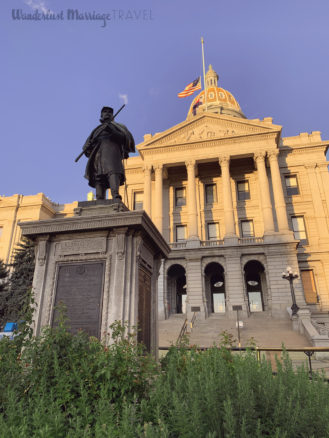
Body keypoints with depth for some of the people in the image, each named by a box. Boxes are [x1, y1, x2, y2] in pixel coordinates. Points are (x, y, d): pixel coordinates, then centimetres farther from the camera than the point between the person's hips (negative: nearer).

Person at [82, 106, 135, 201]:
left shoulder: (116, 126, 28)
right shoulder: (96, 130, 36)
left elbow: (126, 138, 7)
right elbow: (86, 148, 27)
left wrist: (112, 132, -6)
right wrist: (90, 143, 2)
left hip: (111, 150, -3)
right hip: (97, 153, 4)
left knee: (113, 171, -31)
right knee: (98, 178, -14)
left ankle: (116, 197, -48)